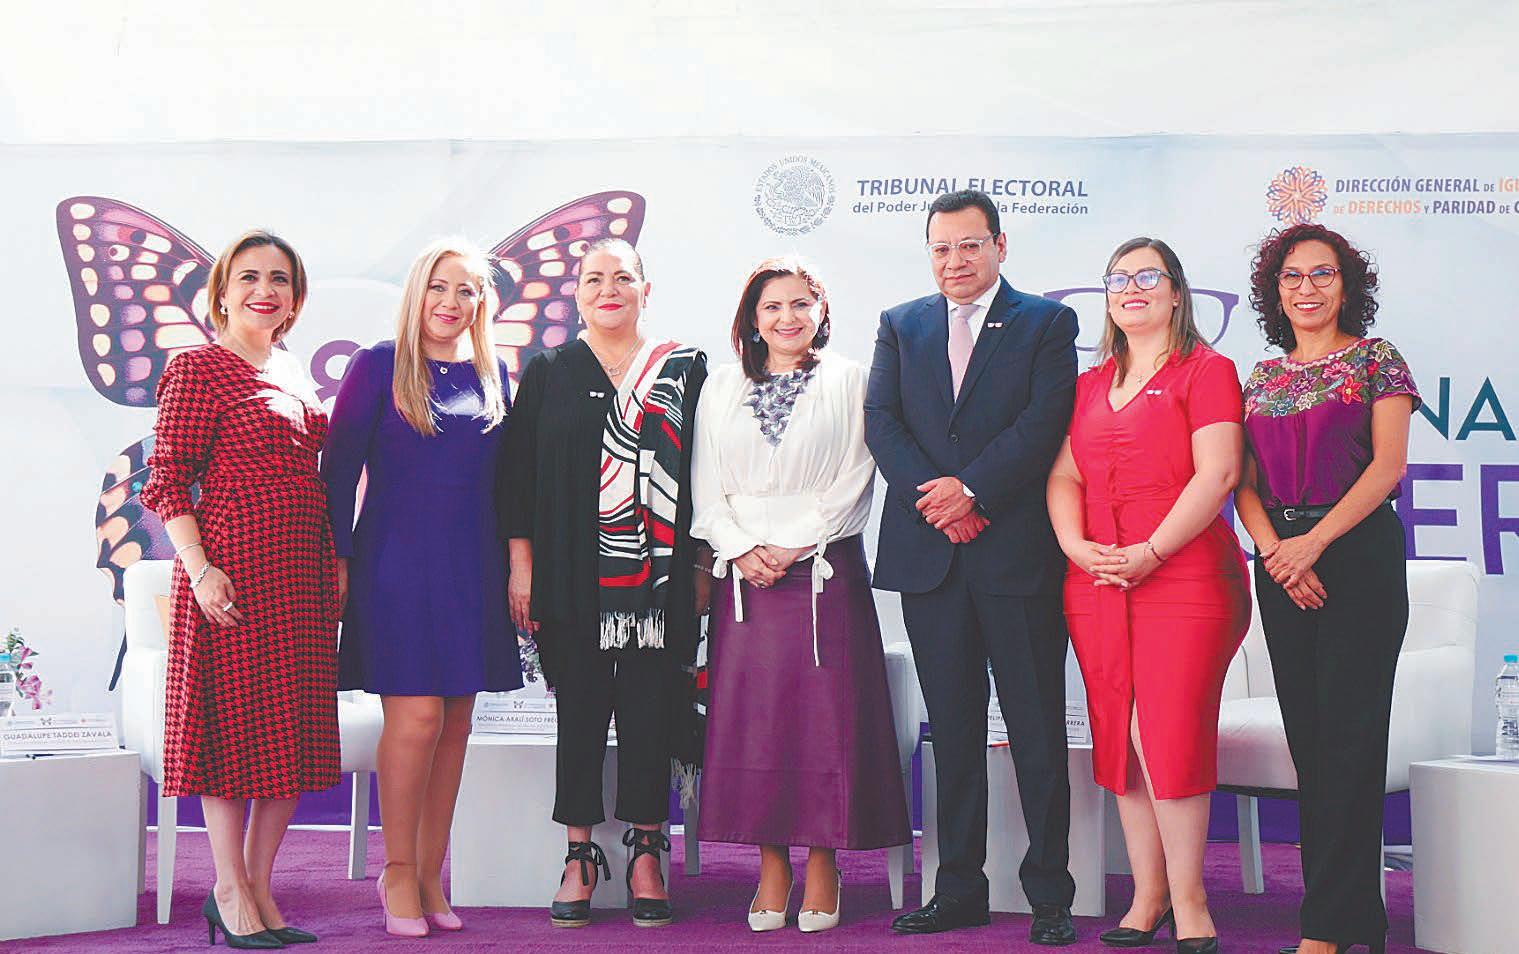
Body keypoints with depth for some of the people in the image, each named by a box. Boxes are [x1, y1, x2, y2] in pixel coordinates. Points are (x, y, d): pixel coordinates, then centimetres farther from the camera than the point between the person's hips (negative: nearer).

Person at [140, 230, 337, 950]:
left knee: (293, 730, 7)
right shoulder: (197, 369, -4)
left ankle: (259, 888, 17)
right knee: (235, 720, -1)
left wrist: (335, 564, 14)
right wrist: (200, 568, -19)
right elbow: (167, 481, -9)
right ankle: (230, 891, 11)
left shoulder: (295, 375, 17)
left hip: (302, 574, 7)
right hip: (233, 567, -7)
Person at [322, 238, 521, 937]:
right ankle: (398, 871, 6)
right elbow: (340, 466, -2)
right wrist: (338, 559, -7)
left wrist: (517, 564, 10)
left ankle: (430, 874, 15)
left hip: (471, 568, 4)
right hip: (397, 562, -4)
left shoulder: (492, 375, 12)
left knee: (456, 720, 5)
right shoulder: (379, 365, -1)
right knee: (417, 715, -9)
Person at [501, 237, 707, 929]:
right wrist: (520, 565, -1)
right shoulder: (547, 372, 9)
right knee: (579, 712, 4)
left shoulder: (686, 369, 8)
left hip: (659, 579, 0)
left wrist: (703, 565, 2)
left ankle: (646, 854, 13)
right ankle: (581, 856, 14)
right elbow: (519, 473, 6)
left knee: (651, 711, 2)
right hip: (572, 579, 0)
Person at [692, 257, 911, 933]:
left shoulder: (848, 382, 6)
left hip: (823, 567, -2)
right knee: (751, 712, 0)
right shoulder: (721, 388, 14)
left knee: (825, 709, -4)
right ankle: (771, 865, 9)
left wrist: (791, 546, -11)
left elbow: (852, 483, -2)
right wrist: (742, 549, -7)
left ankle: (822, 863, 6)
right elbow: (707, 486, 8)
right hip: (745, 572, 2)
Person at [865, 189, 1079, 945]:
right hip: (930, 554, 3)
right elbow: (881, 422, 4)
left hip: (1018, 550, -3)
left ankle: (1050, 896, 9)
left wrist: (972, 488, -15)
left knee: (1037, 731, 1)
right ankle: (959, 889, 18)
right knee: (953, 730, 10)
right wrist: (934, 498, -10)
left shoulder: (1046, 323, 5)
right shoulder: (900, 325, 14)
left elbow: (1045, 421, -7)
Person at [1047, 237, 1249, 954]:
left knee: (1171, 734, -9)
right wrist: (1076, 546, -4)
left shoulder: (1205, 371, 1)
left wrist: (1151, 552, -16)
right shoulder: (1091, 385, 19)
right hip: (1096, 584, 5)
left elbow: (1217, 473, -10)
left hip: (1183, 578, -5)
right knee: (1119, 737, 5)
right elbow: (1064, 476, 15)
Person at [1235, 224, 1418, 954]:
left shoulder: (1377, 360, 1)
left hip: (1359, 557, -5)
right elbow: (1245, 483, 8)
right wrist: (1274, 551, -10)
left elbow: (1388, 464, -8)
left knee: (1348, 733, -6)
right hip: (1281, 562, 5)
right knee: (1306, 733, 6)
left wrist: (1313, 542, -17)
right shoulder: (1261, 379, 14)